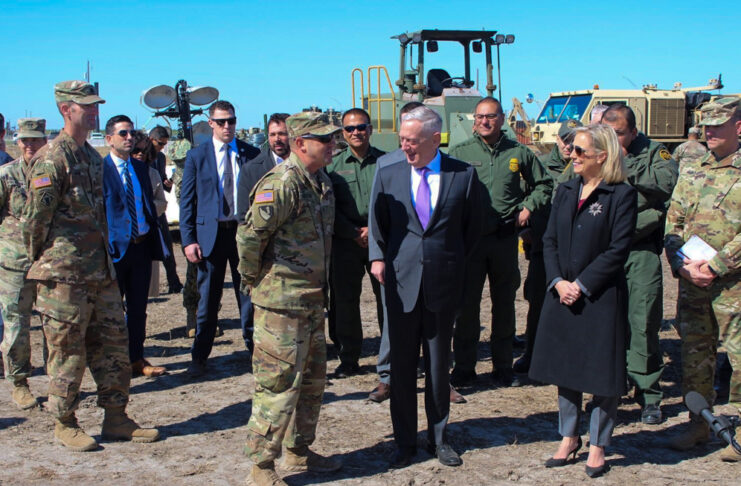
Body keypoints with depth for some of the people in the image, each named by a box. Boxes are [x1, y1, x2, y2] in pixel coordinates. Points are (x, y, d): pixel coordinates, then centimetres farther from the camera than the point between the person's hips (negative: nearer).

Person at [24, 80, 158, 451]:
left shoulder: (93, 156, 13)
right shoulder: (51, 159, -13)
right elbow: (35, 217, -12)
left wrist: (106, 259, 17)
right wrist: (42, 263, -2)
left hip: (100, 269, 8)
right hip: (65, 275, -8)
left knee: (113, 343, 10)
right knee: (68, 351, 3)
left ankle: (116, 419, 21)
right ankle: (65, 424, 18)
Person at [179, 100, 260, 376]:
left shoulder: (251, 154, 5)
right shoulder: (197, 156, 3)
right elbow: (187, 200, 3)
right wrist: (188, 240, -5)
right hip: (210, 232, 0)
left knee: (248, 294, 6)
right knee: (207, 299, 7)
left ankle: (255, 349, 18)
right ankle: (199, 357, 18)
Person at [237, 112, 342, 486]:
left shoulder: (322, 182, 10)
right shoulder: (281, 184, -19)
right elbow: (249, 236, -21)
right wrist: (253, 281, -10)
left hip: (312, 300, 9)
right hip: (282, 303, -9)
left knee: (312, 379, 18)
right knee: (279, 383, -3)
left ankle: (299, 452, 33)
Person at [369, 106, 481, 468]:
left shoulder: (463, 175, -1)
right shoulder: (388, 175, 4)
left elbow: (472, 227, 7)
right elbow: (378, 224, 12)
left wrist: (456, 264, 6)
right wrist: (378, 257, -1)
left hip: (443, 283, -1)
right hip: (401, 282, 1)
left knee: (439, 365, 11)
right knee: (402, 365, 6)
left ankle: (439, 438, 25)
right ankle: (405, 441, 19)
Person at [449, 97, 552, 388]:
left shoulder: (518, 153, 6)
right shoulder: (459, 152, 3)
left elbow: (543, 184, 18)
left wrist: (528, 207, 5)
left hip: (505, 239, 1)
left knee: (505, 304, 8)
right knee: (466, 304, 0)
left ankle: (503, 367, 19)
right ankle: (464, 368, 10)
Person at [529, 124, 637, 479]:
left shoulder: (621, 195, -9)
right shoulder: (565, 191, 8)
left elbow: (618, 250, -13)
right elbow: (550, 240, 7)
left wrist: (581, 285, -14)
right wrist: (558, 282, -7)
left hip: (602, 297, -5)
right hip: (563, 294, 6)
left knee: (602, 372, 3)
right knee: (564, 368, 14)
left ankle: (597, 446, 19)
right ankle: (569, 437, 29)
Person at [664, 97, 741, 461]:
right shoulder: (691, 171, 12)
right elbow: (673, 222, 11)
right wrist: (681, 264, -4)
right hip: (691, 281, 5)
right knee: (694, 352, 10)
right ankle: (698, 424, 23)